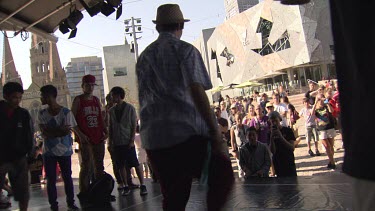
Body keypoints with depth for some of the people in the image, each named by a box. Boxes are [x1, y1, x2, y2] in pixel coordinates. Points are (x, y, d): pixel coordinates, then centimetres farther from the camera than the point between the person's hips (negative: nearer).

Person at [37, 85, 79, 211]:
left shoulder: (66, 112, -6)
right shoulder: (42, 114, 2)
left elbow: (66, 131, -13)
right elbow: (44, 133, -8)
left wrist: (51, 131, -11)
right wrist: (59, 130, -16)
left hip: (64, 151, -2)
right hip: (48, 152, 2)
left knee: (67, 178, 7)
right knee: (51, 180, 3)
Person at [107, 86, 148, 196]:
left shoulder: (130, 108, -2)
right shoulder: (111, 110, 9)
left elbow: (134, 125, -3)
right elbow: (110, 127, 12)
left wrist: (132, 140, -11)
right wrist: (110, 142, 5)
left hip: (128, 142, -4)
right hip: (117, 143, 4)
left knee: (136, 164, -4)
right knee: (121, 166, 5)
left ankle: (142, 185, 2)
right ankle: (125, 187, 13)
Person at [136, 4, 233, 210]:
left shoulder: (144, 57, 17)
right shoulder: (185, 50, -2)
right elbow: (196, 91, -15)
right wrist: (214, 130, -15)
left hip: (153, 138, 6)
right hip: (187, 133, -6)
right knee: (223, 174, 8)